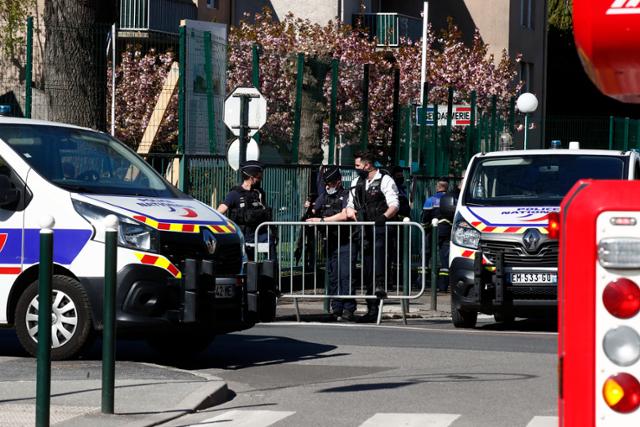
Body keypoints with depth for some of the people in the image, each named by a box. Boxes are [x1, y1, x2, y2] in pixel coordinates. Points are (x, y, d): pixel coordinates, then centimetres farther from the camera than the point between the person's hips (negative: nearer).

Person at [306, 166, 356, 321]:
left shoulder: (346, 196, -2)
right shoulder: (323, 196, 17)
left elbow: (344, 215, -15)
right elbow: (313, 214, 19)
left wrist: (322, 220, -14)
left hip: (344, 243, -6)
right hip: (329, 243, 6)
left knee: (345, 275, -12)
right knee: (332, 276, 7)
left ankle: (348, 310, -13)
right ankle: (336, 309, 11)